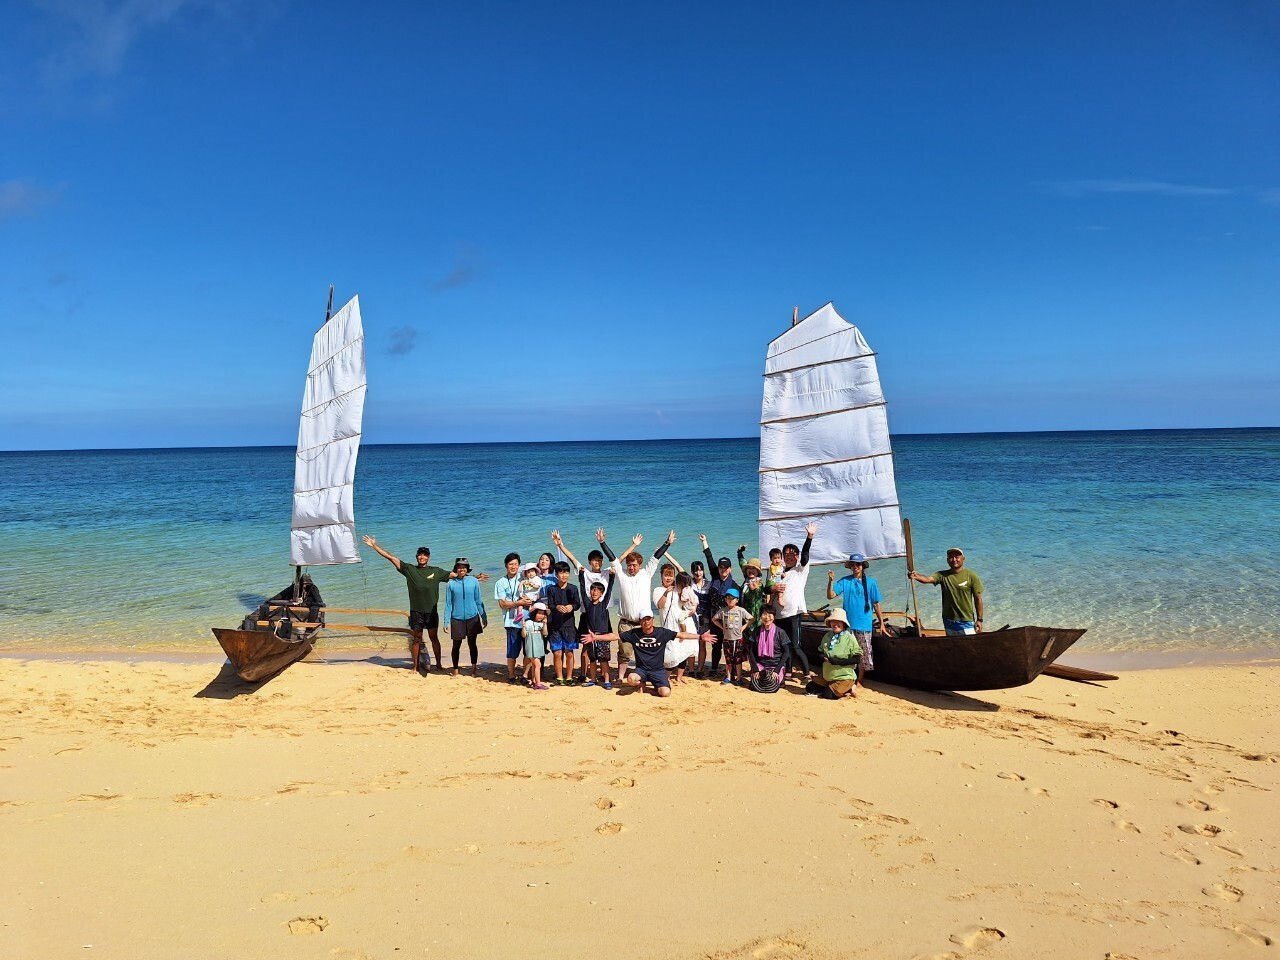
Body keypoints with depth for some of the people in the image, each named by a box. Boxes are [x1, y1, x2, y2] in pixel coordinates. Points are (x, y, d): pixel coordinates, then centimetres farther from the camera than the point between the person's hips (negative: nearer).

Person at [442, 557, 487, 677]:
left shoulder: (474, 581, -1)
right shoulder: (451, 584, -2)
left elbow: (478, 601, 6)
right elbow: (448, 604, 2)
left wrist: (484, 617, 7)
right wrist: (446, 622, -2)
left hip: (472, 617, 0)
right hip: (457, 618, 0)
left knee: (472, 644, 9)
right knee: (456, 645, 8)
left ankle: (474, 668, 22)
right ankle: (455, 670, 21)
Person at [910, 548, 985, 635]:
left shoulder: (971, 576, -6)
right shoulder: (943, 575, -1)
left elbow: (978, 599, -3)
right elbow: (928, 579, -19)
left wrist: (979, 619, -4)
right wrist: (916, 576, -41)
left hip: (966, 621, -3)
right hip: (949, 621, 3)